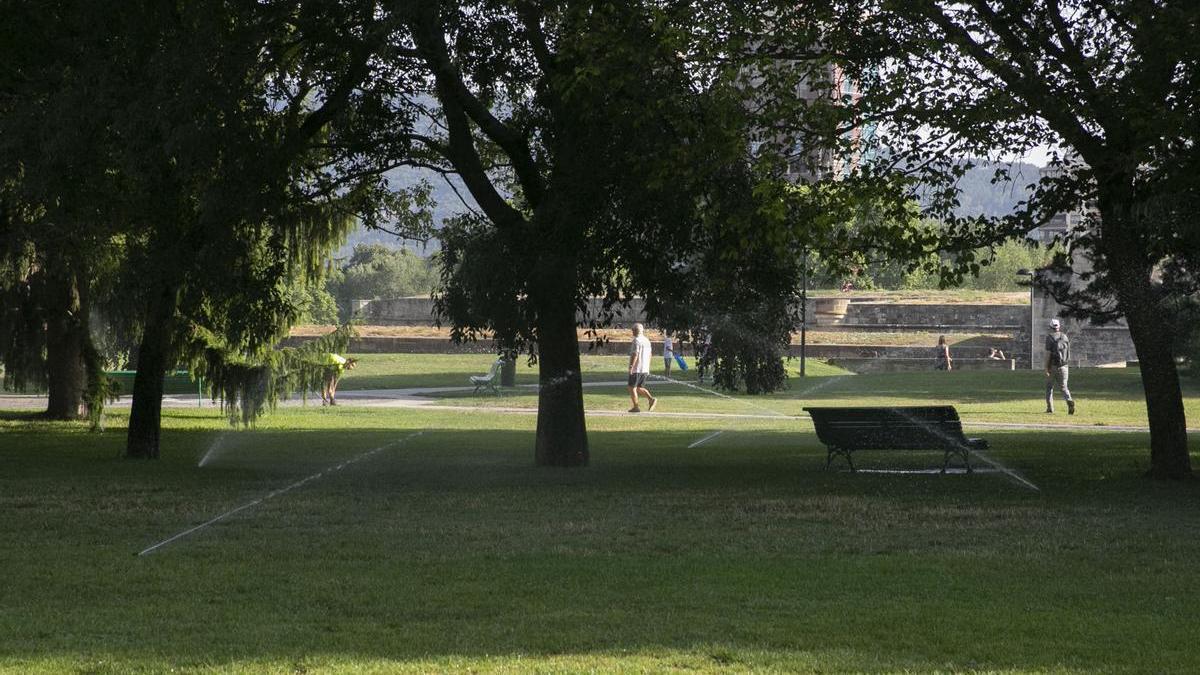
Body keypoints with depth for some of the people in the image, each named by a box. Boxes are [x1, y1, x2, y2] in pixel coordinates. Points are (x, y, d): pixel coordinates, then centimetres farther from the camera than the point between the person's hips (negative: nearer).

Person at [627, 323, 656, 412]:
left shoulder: (636, 341, -13)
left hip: (636, 369, -8)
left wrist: (631, 367, -21)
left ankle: (636, 407, 0)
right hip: (645, 369, 8)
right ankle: (651, 399, -6)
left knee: (632, 388, 2)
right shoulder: (647, 341, 13)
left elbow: (635, 355, -21)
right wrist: (647, 367, 25)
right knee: (639, 388, 14)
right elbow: (650, 355, 18)